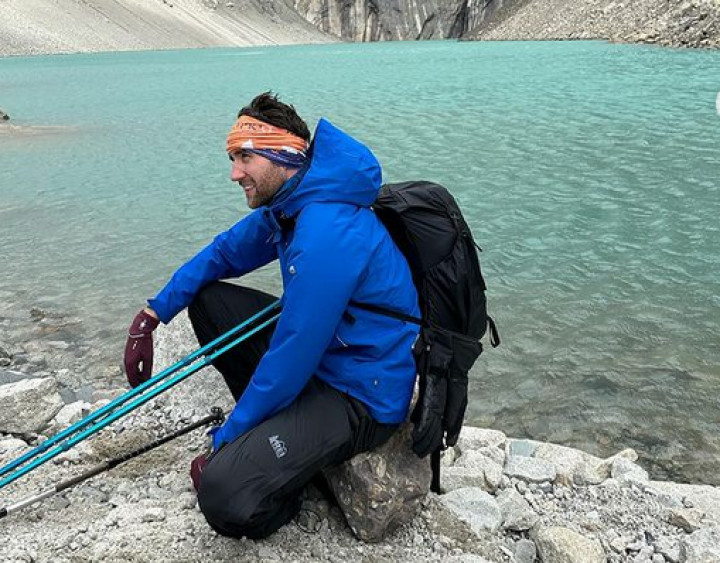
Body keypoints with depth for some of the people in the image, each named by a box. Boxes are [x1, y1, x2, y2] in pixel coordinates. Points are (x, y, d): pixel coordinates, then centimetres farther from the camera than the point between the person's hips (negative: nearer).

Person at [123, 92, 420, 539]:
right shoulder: (285, 205, 3)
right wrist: (152, 313, 7)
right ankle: (266, 426, 12)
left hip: (364, 397, -10)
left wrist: (226, 439, -12)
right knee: (205, 296, 9)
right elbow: (220, 255, 16)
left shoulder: (326, 233, -28)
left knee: (225, 498, -28)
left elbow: (291, 360, -25)